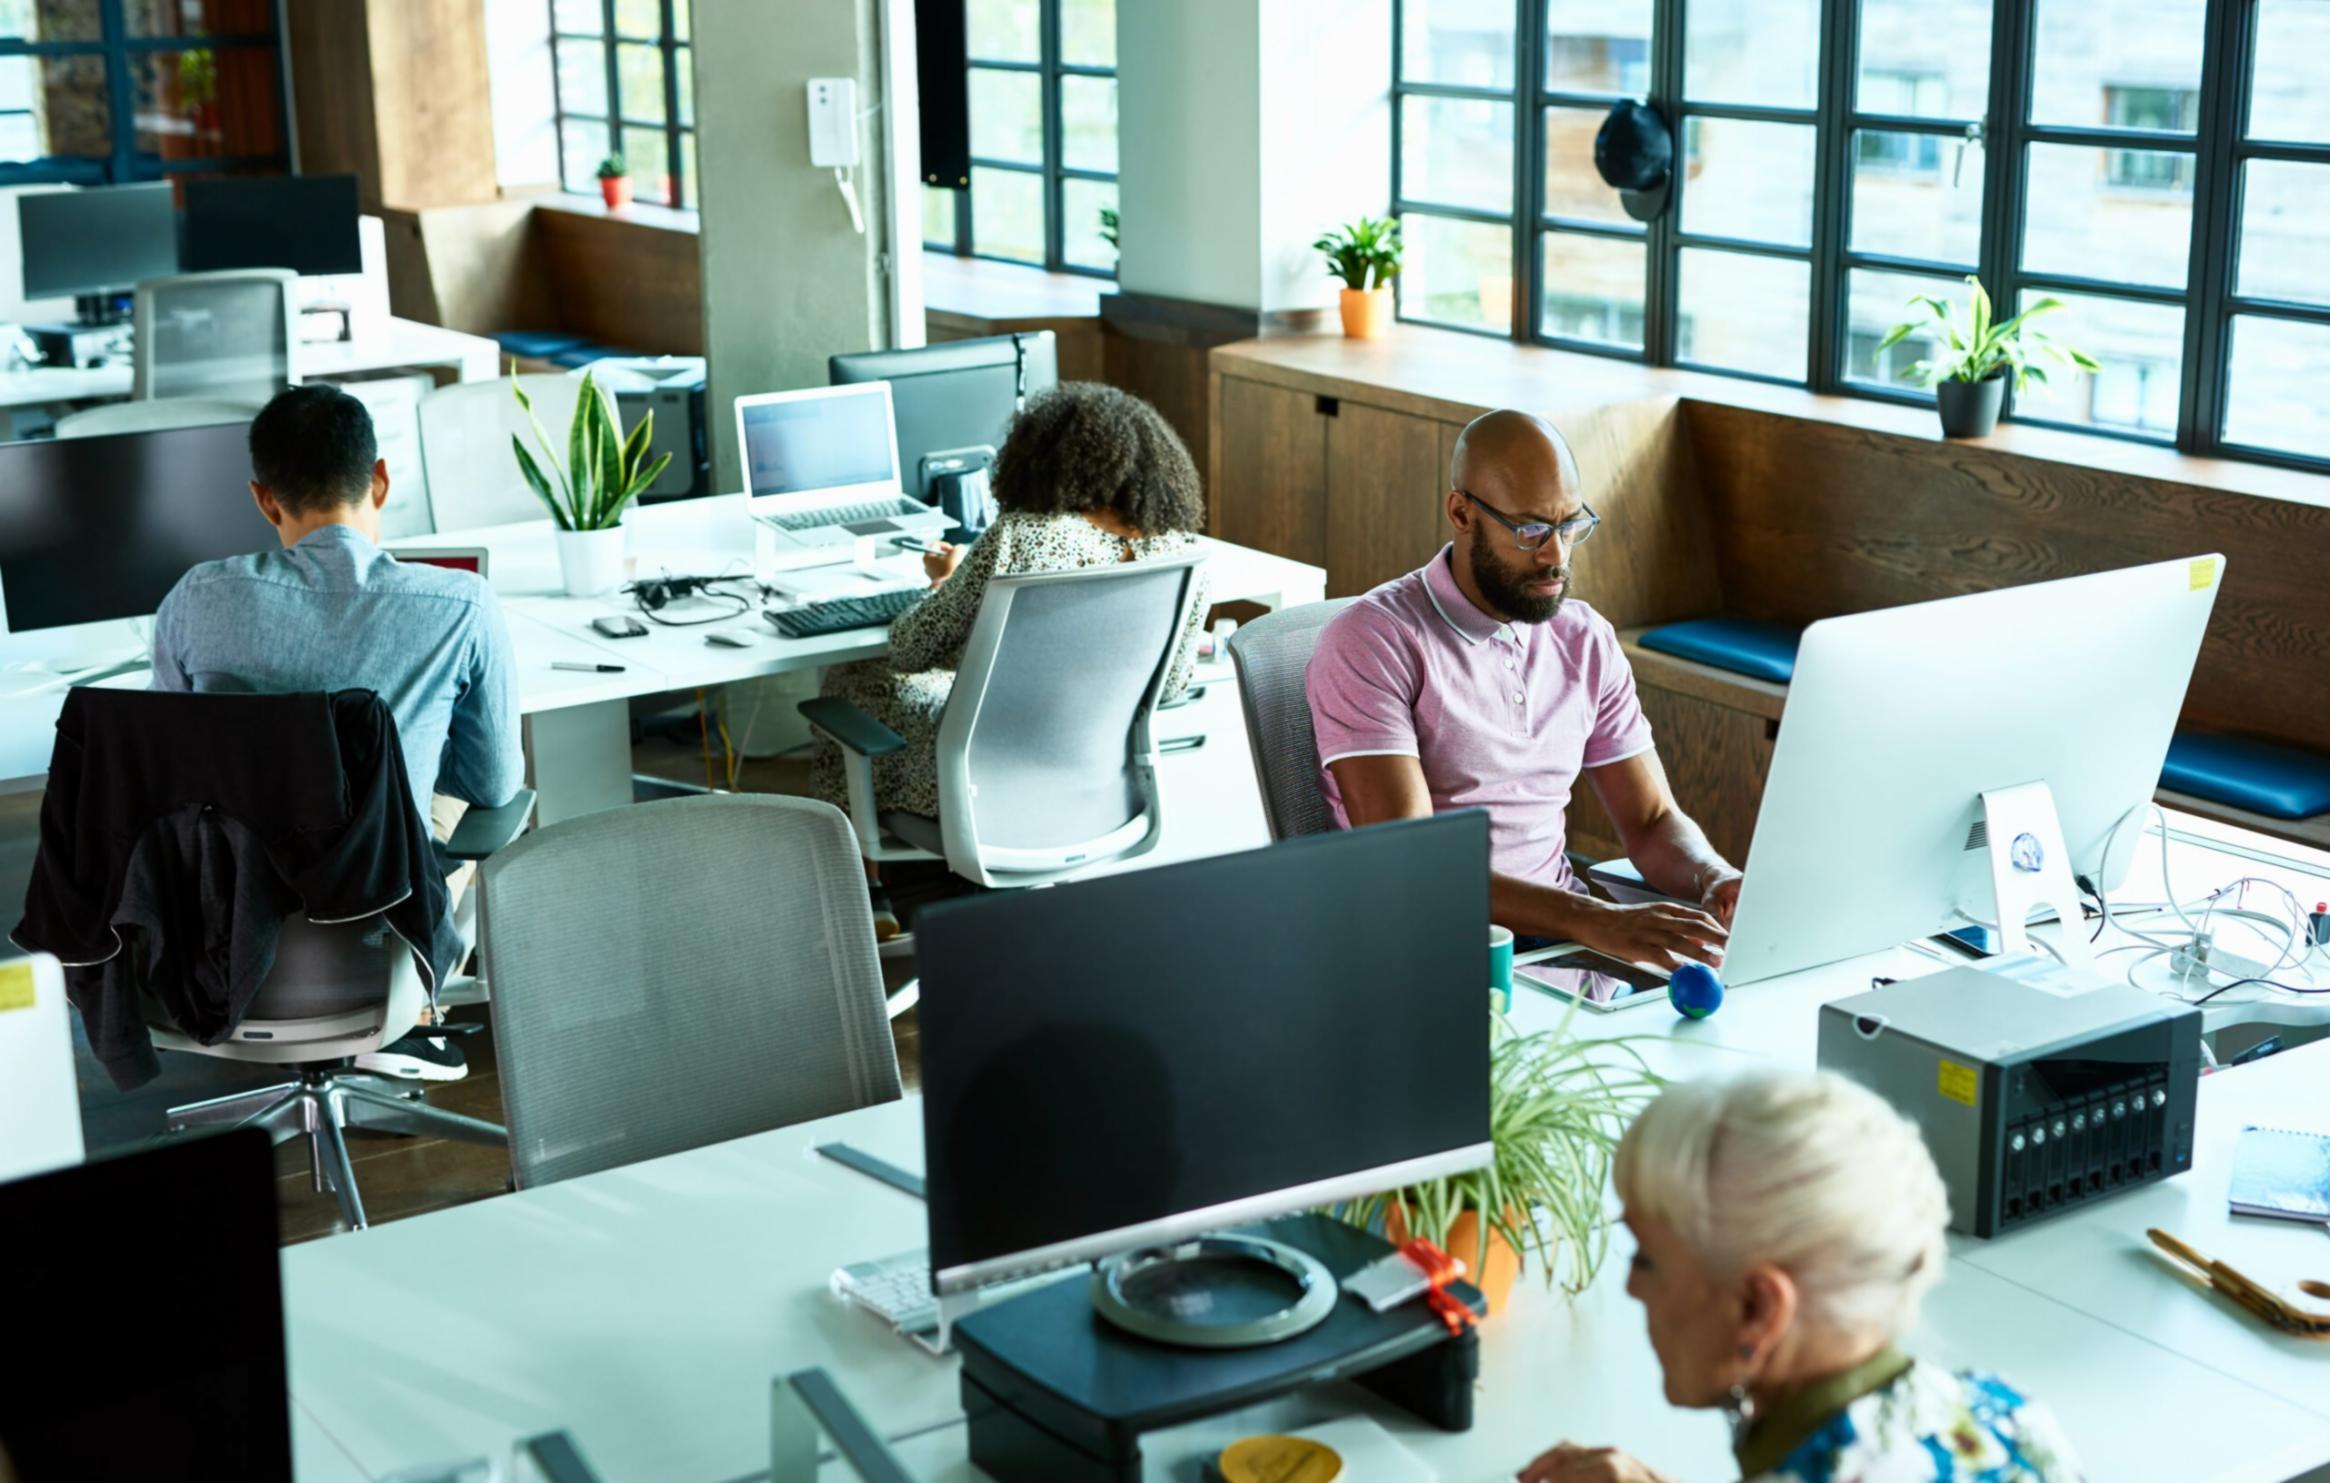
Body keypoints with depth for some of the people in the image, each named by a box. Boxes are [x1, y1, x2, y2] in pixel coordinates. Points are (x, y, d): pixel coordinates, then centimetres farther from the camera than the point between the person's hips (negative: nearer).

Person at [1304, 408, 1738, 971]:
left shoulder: (1587, 642, 11)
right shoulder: (1372, 642, -10)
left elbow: (1653, 821, 14)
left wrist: (1715, 879, -11)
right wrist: (1593, 919, -31)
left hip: (1560, 935, 6)